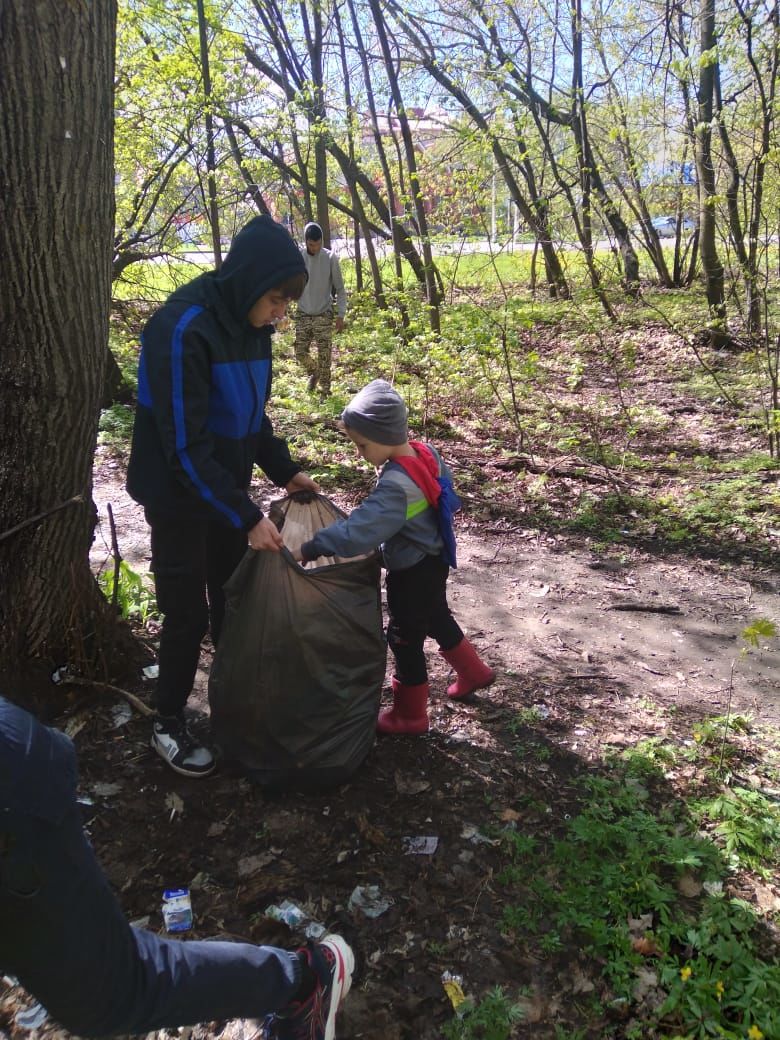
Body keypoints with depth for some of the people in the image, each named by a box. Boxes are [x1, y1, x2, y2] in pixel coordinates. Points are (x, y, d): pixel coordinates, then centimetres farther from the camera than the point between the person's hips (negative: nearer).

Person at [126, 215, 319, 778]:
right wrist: (247, 517, -27)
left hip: (226, 487, 7)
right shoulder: (182, 330, -26)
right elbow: (185, 446, -27)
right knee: (188, 613, 3)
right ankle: (168, 723, 24)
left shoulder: (249, 325, -1)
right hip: (180, 496, -7)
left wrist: (285, 469, 3)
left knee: (235, 603, 15)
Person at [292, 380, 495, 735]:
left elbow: (359, 528, -38)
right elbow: (446, 487, 10)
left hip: (412, 572, -9)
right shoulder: (427, 453, -6)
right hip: (435, 561, 9)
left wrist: (310, 549, -34)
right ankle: (473, 671, 49)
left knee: (405, 639, 7)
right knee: (437, 618, 29)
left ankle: (410, 714, 24)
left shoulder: (395, 485, -33)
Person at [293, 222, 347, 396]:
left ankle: (325, 391, 9)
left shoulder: (330, 258, -7)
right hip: (303, 315, 2)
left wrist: (341, 314, -6)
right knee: (300, 353, 2)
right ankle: (313, 372, 32)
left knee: (324, 356, -2)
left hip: (324, 315, -2)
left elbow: (340, 288, -1)